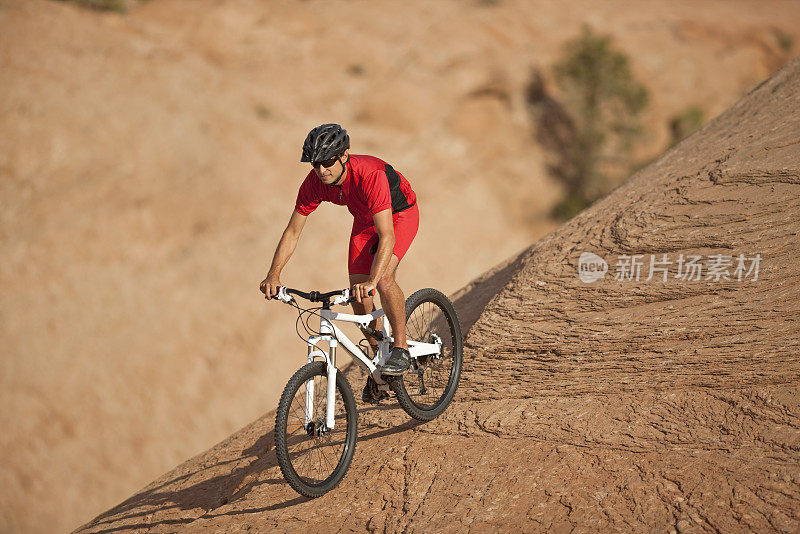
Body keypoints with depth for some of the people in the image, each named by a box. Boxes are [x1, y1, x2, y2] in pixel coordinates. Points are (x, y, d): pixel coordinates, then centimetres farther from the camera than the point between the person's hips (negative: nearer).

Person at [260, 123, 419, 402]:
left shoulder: (371, 175, -41)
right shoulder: (314, 183, -24)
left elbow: (387, 236, -47)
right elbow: (292, 231, -15)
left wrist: (372, 281, -59)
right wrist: (273, 274, -28)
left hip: (400, 214, -6)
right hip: (364, 219, 6)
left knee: (383, 278, -29)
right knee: (358, 296, -4)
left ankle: (401, 348, -11)